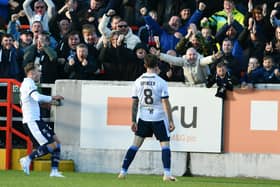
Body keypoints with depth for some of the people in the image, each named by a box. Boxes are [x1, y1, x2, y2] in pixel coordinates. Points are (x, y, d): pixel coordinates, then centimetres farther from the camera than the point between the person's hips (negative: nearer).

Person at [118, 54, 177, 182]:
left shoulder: (138, 81, 1)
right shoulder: (161, 82, -9)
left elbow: (134, 103, 3)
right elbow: (165, 103, -11)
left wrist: (133, 121, 8)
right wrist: (171, 121, -7)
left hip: (143, 118, 3)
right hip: (159, 118, -3)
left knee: (136, 144, 9)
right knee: (165, 144, 2)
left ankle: (123, 172, 6)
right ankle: (167, 174, -8)